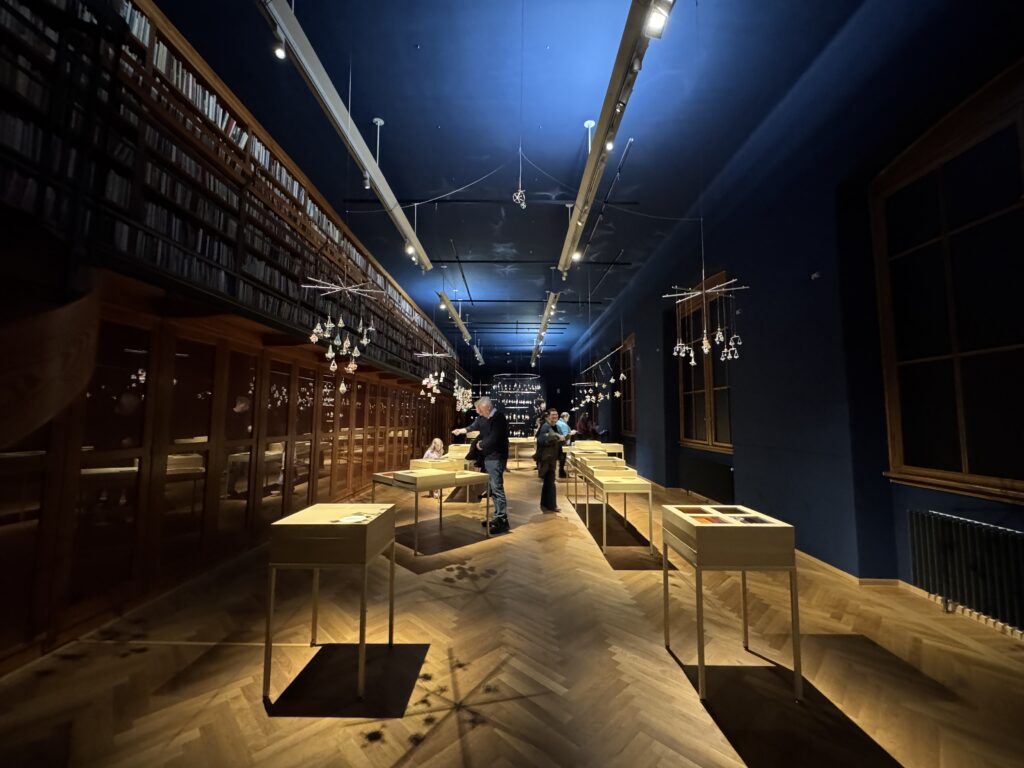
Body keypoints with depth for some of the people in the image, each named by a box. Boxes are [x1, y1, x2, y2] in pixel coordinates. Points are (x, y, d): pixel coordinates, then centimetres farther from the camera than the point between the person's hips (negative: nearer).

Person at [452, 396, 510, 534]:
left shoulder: (498, 418, -18)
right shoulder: (483, 418, 9)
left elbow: (493, 439, -24)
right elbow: (474, 426, 29)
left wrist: (481, 445, -7)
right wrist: (461, 430, 16)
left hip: (496, 457, -9)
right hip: (488, 457, 10)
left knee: (497, 488, -11)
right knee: (492, 488, 13)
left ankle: (503, 520, -7)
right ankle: (498, 517, 23)